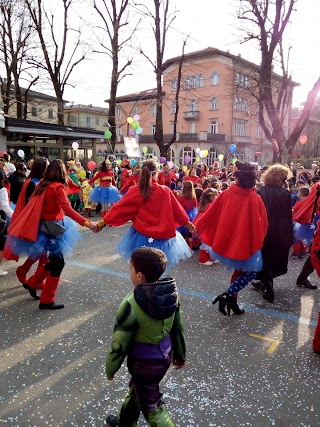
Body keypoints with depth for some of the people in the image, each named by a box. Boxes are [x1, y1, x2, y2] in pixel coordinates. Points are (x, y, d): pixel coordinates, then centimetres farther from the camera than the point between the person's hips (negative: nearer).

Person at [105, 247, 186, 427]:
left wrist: (110, 369, -1)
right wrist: (180, 355, 15)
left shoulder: (131, 304, -31)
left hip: (145, 362, -7)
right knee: (136, 390, 30)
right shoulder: (171, 292, -13)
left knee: (151, 405, 17)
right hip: (165, 355, 7)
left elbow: (120, 344, -19)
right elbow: (177, 328, 0)